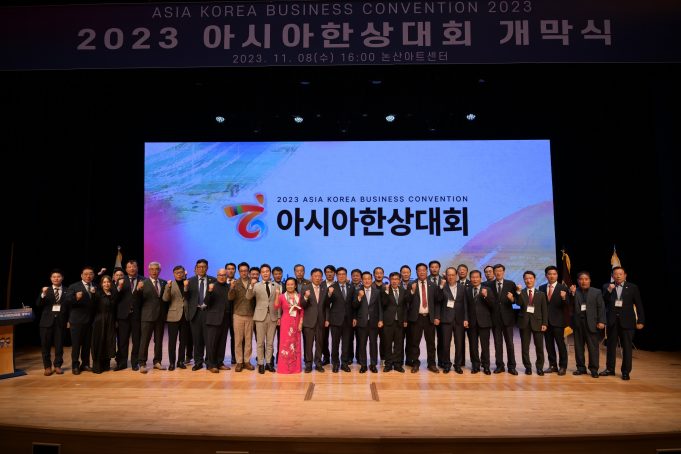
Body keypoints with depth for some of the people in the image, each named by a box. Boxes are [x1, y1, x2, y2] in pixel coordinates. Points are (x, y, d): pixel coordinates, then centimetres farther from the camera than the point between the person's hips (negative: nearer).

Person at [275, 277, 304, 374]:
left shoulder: (299, 296, 5)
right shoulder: (282, 296, 0)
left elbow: (302, 311, 5)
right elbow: (276, 307, -16)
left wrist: (300, 323, -2)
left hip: (296, 323, 2)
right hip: (286, 322, -2)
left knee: (295, 344, 7)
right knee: (285, 343, -1)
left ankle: (295, 366, 16)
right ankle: (284, 367, 7)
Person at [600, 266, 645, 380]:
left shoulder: (633, 287, 2)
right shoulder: (607, 287, 5)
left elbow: (639, 305, 2)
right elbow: (604, 302, -3)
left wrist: (640, 321, -2)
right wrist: (609, 290, -15)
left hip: (626, 321, -2)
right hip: (612, 321, 2)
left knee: (627, 347, 2)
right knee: (611, 345, 10)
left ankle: (626, 371, 12)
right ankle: (610, 369, 21)